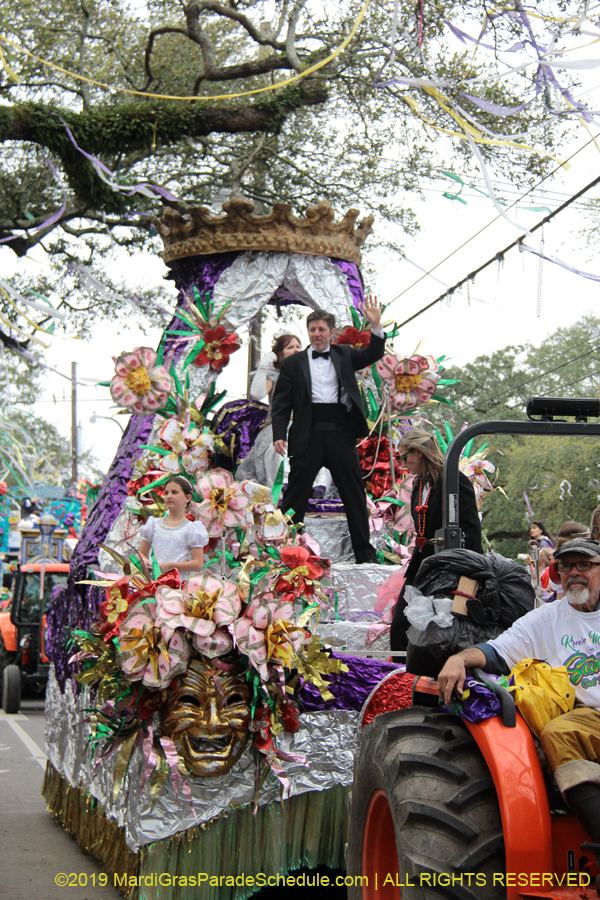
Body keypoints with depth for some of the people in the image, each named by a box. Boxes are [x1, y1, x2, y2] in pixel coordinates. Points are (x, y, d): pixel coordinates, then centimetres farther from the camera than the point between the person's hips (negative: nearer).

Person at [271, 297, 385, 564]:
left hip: (341, 434, 2)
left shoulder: (344, 355, 16)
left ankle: (365, 552, 13)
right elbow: (281, 404, 5)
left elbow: (372, 355, 3)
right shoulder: (293, 363, 10)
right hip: (308, 435, -2)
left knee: (354, 495, 6)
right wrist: (279, 435, -8)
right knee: (295, 496, 0)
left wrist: (376, 326, -12)